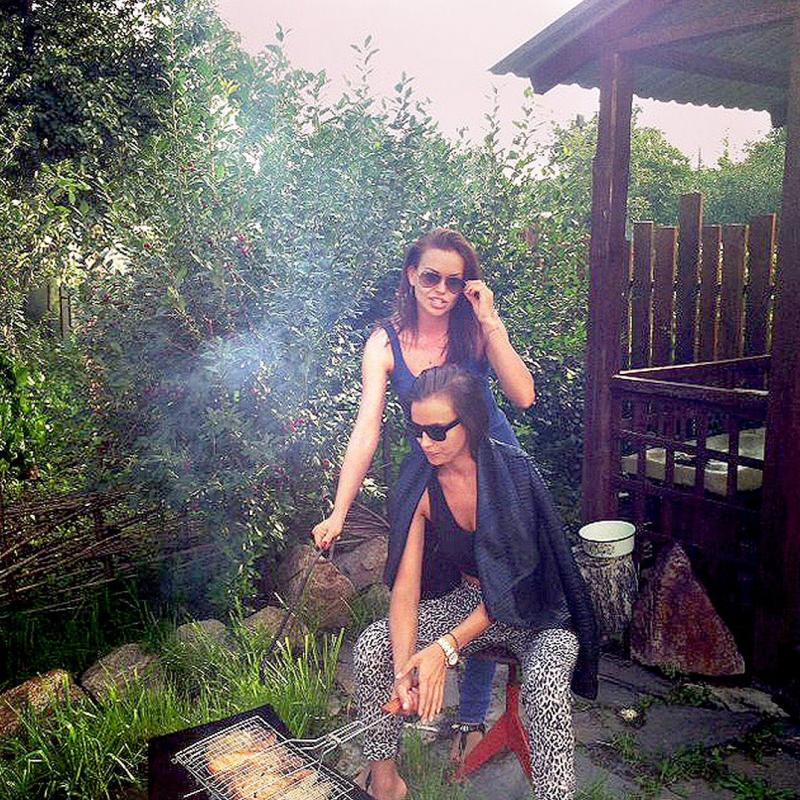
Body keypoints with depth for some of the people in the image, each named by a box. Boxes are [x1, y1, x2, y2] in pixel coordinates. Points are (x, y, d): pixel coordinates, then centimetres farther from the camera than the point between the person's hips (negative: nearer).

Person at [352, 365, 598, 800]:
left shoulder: (512, 471, -24)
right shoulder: (419, 483, -12)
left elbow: (509, 582, -23)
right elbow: (405, 587, -16)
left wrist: (445, 647, -32)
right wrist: (403, 670, -31)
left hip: (535, 610, -4)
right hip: (468, 601, 5)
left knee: (546, 686, -35)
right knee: (372, 645, -12)